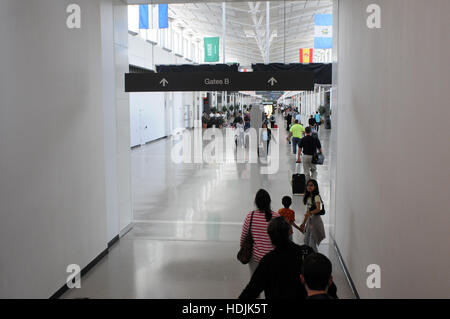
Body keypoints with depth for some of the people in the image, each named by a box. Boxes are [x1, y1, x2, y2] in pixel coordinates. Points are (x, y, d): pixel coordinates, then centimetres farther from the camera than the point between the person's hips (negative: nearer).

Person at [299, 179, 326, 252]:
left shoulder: (316, 197, -13)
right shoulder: (308, 197, 10)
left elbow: (318, 209, -28)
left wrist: (310, 213, -44)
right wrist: (303, 223, 16)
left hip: (316, 220, -8)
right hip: (309, 220, 8)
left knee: (312, 243, -8)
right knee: (306, 242, 12)